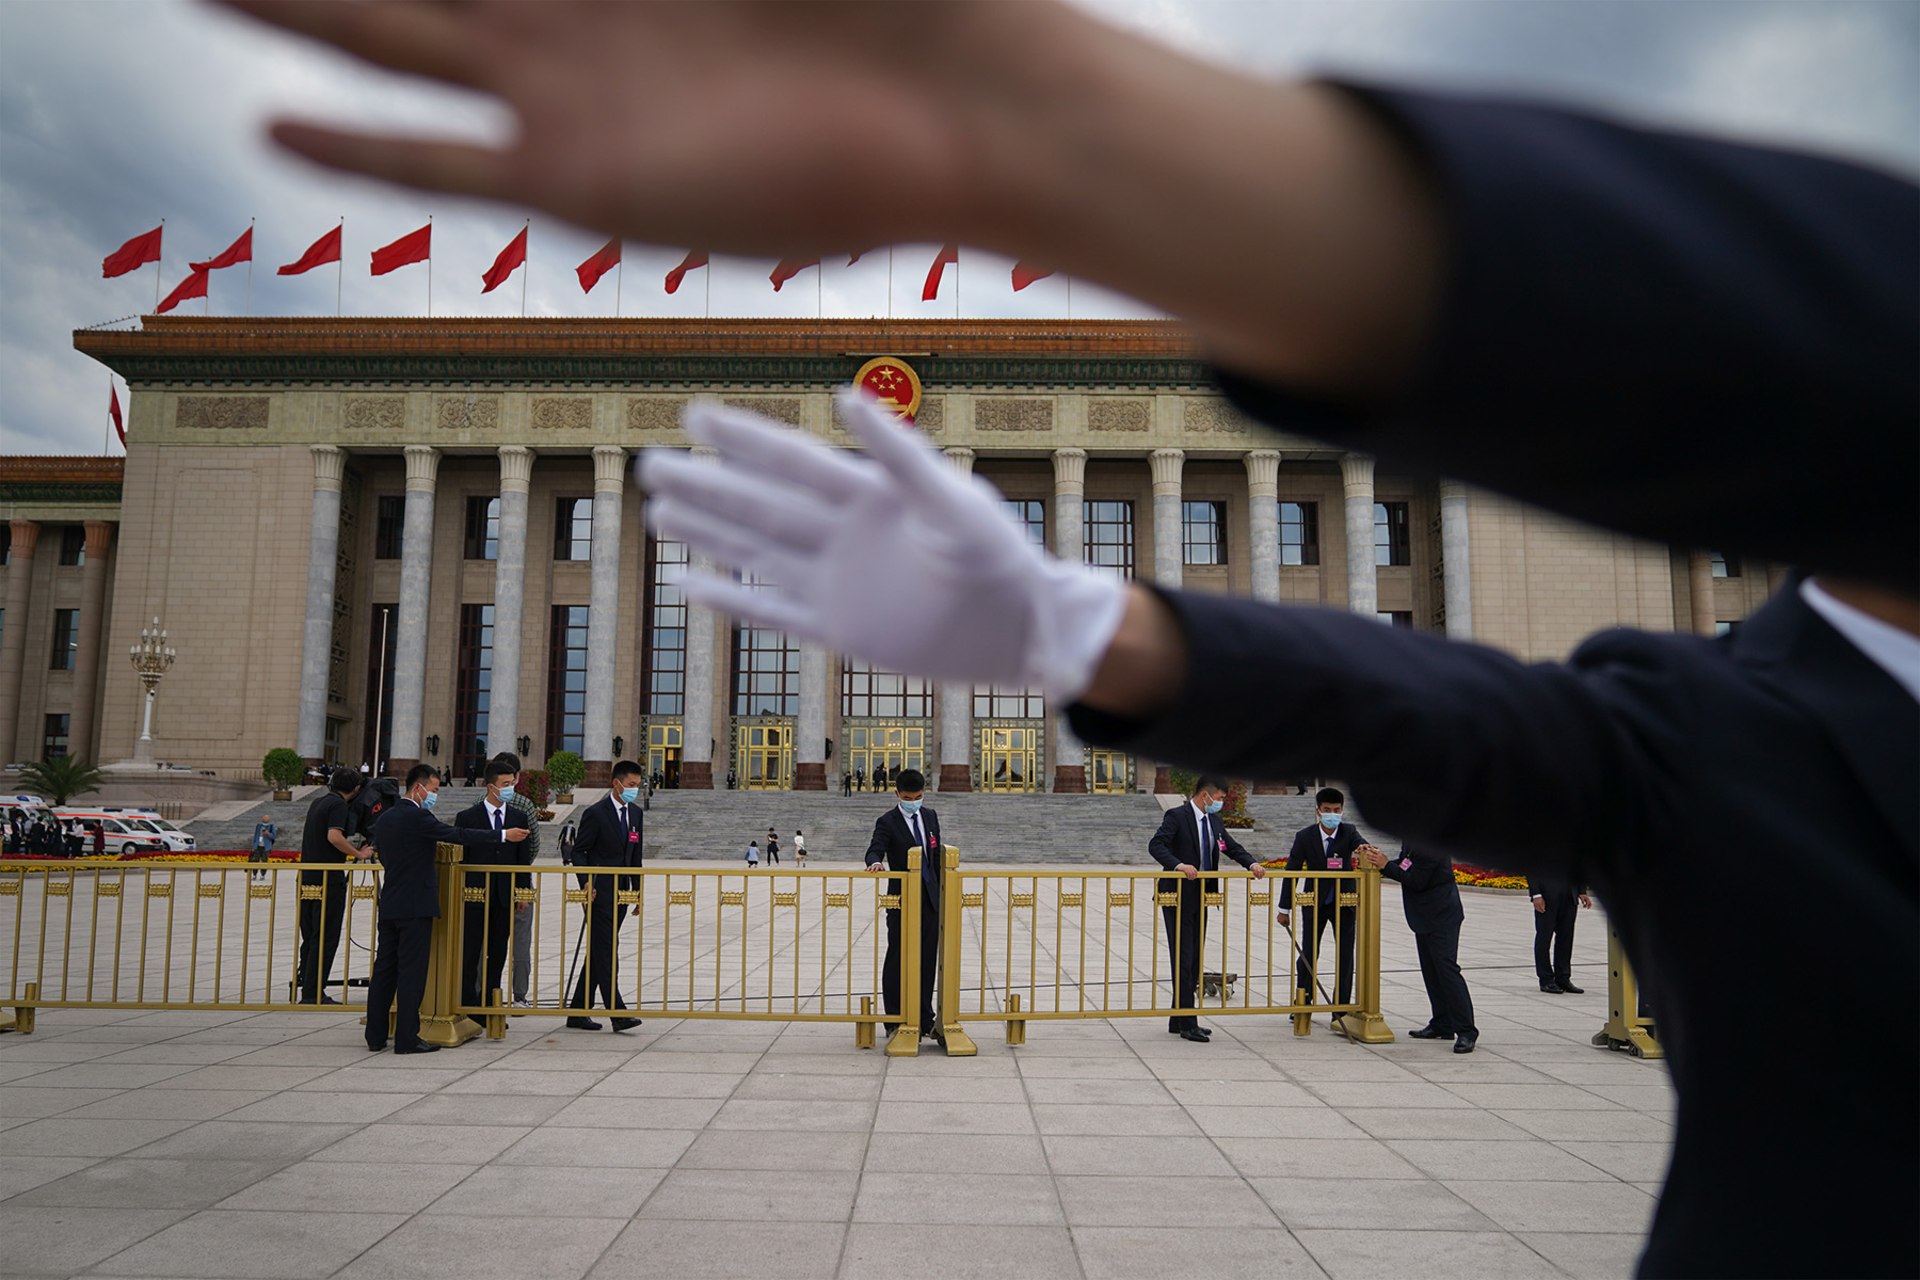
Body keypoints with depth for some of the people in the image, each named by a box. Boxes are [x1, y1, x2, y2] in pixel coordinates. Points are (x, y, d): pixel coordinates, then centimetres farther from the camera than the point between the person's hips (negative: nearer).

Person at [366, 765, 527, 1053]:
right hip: (416, 906, -8)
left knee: (384, 969, 11)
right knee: (411, 971, -3)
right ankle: (407, 1038, 0)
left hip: (389, 906, 8)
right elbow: (458, 835, -15)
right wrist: (504, 836, -10)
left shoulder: (384, 819, 12)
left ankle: (375, 1037, 15)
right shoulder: (417, 817, -14)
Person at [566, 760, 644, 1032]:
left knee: (598, 954, 10)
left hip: (620, 894, 7)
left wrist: (638, 890, 13)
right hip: (599, 892, -7)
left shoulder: (636, 813, 12)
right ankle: (617, 1013, -9)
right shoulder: (596, 813, -7)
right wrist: (586, 883, -19)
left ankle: (579, 1012, 16)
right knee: (607, 952, -8)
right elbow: (578, 851, -6)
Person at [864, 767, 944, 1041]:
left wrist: (940, 892, 13)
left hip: (930, 899, 5)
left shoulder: (930, 817, 11)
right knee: (897, 962, 4)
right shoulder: (887, 822, -6)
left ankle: (925, 1021, 14)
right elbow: (874, 850, -21)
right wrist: (875, 862, -44)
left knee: (927, 962, 7)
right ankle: (895, 1023, 12)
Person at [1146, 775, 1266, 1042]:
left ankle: (1178, 1020, 21)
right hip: (1178, 897, -8)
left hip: (1199, 898, 9)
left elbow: (1231, 846, 16)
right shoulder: (1176, 816, -13)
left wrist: (1251, 863, -3)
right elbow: (1155, 845, -23)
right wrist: (1179, 864, -37)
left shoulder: (1213, 820, 11)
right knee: (1183, 959, -6)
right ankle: (1187, 1024, -2)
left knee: (1194, 960, 12)